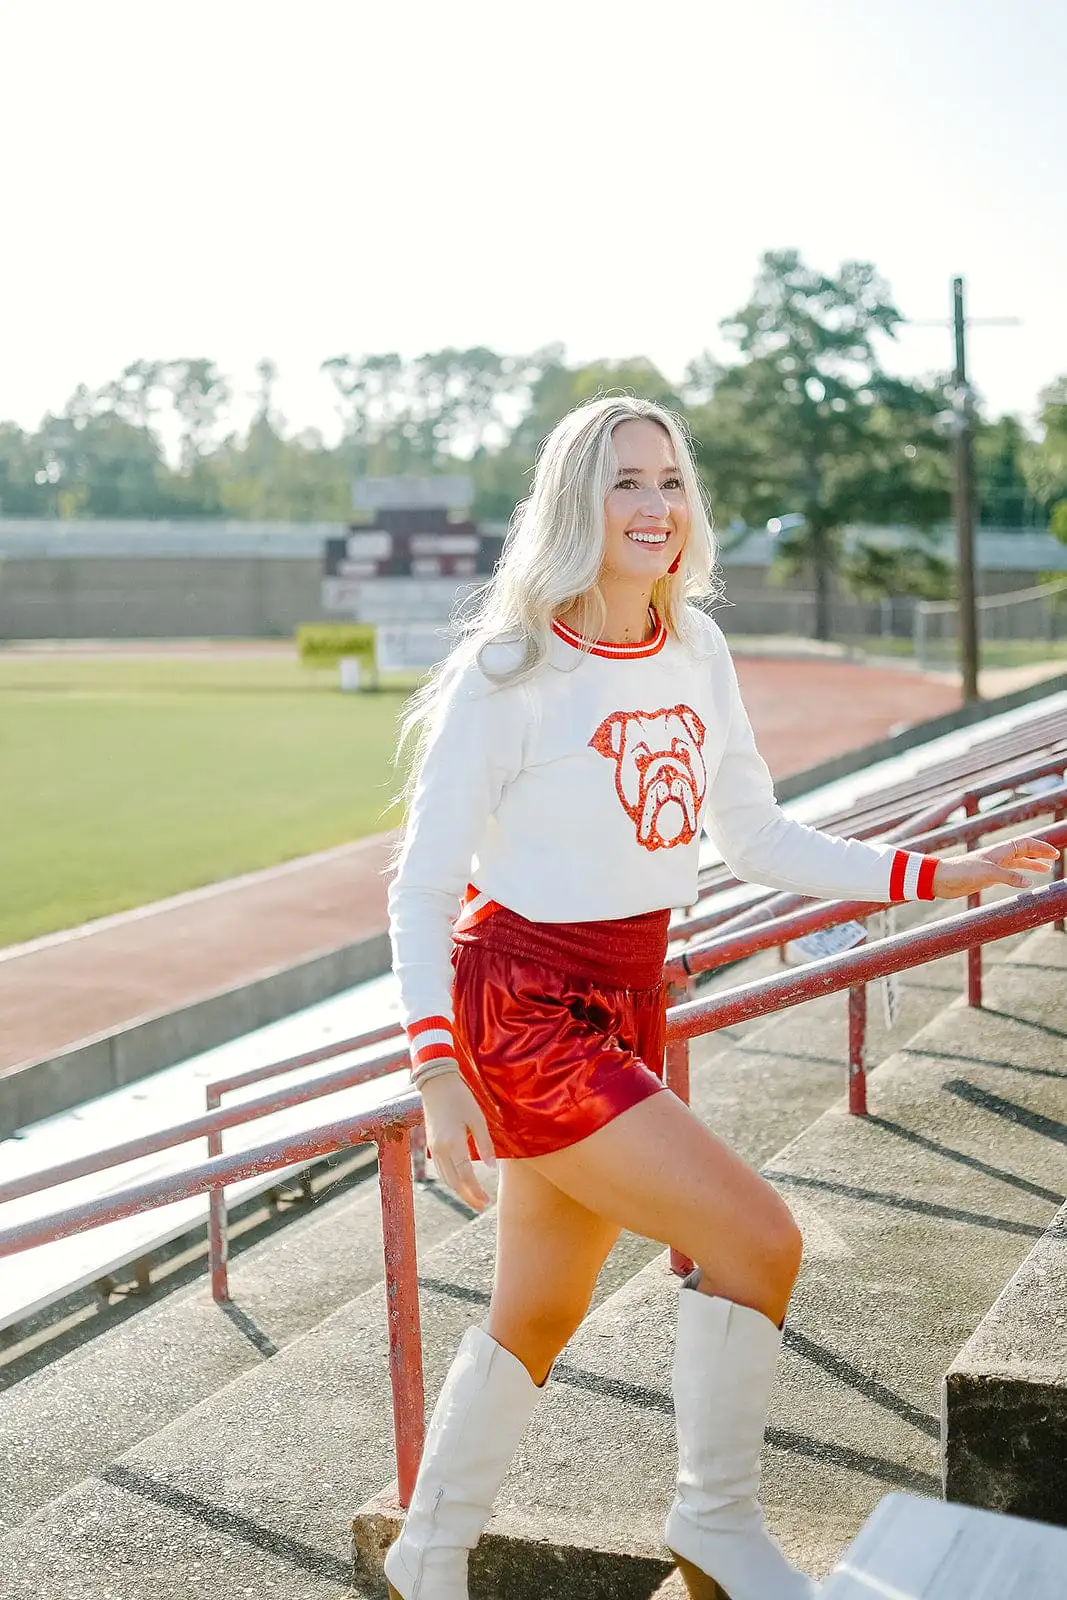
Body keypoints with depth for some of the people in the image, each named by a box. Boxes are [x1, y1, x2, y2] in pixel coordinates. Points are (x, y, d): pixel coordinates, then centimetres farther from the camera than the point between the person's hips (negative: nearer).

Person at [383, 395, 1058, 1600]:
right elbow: (420, 887, -13)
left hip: (625, 1008, 7)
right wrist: (436, 1072, -23)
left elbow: (757, 842, 11)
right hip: (519, 1015, -7)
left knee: (537, 1320, 17)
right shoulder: (510, 673, -15)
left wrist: (933, 878, 4)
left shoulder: (695, 653, 3)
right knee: (757, 1238, -16)